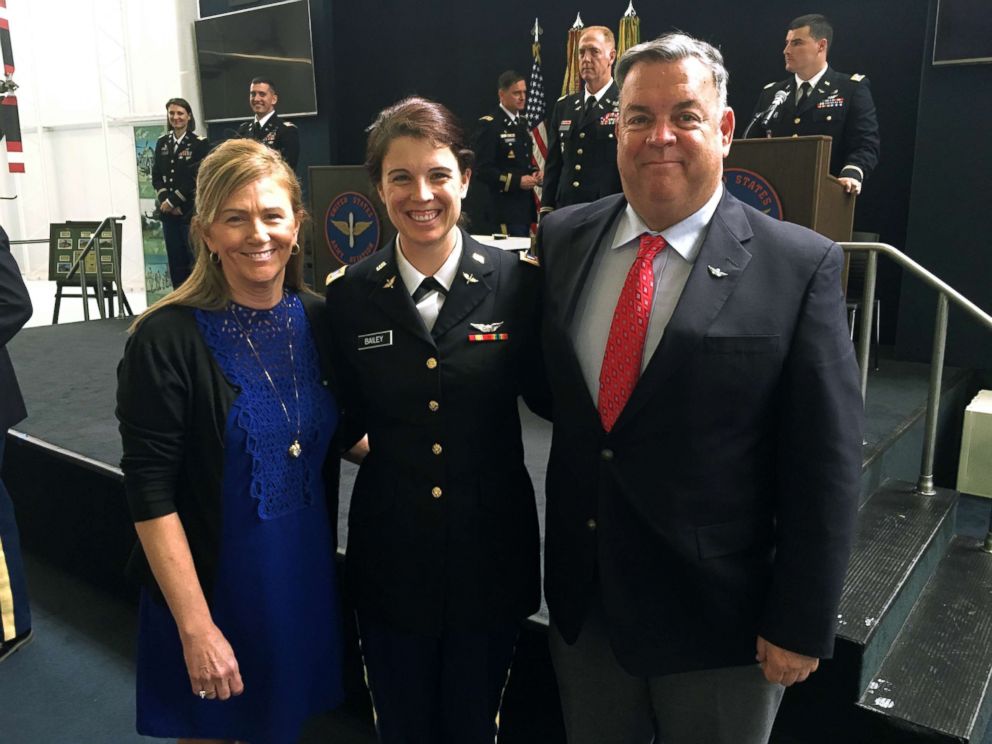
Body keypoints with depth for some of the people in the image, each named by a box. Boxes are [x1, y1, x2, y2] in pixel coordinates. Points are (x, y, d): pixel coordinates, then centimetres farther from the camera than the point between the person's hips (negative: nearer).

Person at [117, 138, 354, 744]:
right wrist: (195, 626, -18)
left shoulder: (318, 320, -4)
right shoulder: (166, 339, -18)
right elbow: (151, 495, -17)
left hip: (308, 579, 4)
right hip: (212, 587, -4)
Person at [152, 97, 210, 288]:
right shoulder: (162, 143, 12)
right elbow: (156, 176, 9)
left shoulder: (200, 143, -3)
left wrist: (173, 201, -11)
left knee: (195, 259, -4)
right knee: (176, 261, 7)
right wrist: (165, 201, -6)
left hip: (192, 211, -5)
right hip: (168, 212, 5)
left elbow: (197, 178, -10)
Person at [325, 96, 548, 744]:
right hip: (390, 560, 1)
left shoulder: (517, 282, -9)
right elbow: (346, 421, 2)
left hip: (490, 553, 0)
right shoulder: (348, 294, -5)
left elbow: (548, 398, -3)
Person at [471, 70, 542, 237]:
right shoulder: (489, 125, -10)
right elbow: (482, 170, -15)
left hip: (526, 205, 8)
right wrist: (517, 181, -19)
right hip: (506, 209, -8)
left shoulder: (523, 122, 16)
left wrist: (535, 173, 4)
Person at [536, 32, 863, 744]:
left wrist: (802, 626, -9)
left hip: (720, 611, -3)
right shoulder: (562, 238, -1)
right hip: (582, 600, 4)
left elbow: (825, 465, -11)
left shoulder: (801, 267, -13)